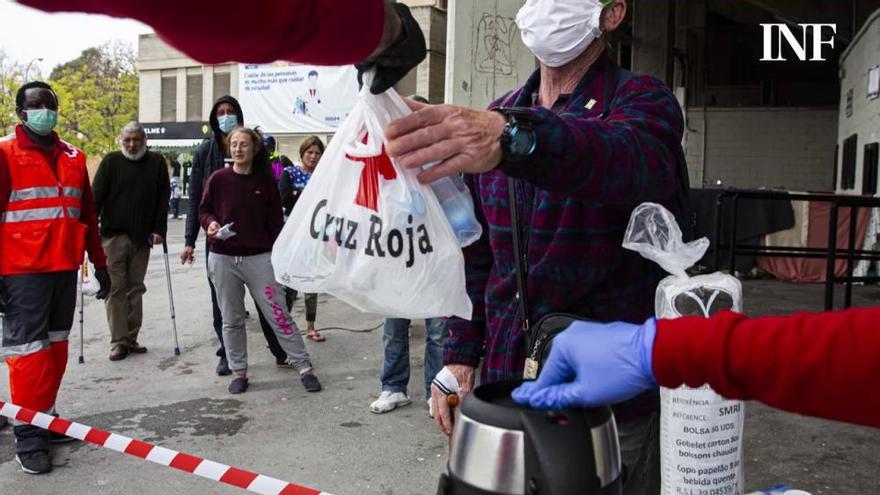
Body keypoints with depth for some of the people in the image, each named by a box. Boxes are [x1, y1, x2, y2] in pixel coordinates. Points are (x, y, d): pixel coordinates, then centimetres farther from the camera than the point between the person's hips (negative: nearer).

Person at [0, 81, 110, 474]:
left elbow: (87, 215, 15)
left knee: (56, 347, 12)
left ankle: (45, 418, 26)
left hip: (65, 268, 5)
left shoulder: (73, 157, 12)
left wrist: (99, 263, 15)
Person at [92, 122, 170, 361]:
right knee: (116, 288, -4)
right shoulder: (111, 161, 2)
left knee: (136, 288, 8)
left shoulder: (157, 162, 6)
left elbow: (162, 199, 4)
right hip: (114, 236, -2)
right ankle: (119, 341, 0)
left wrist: (159, 230, -5)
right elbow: (96, 196, -3)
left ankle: (131, 338, 15)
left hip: (142, 237, 2)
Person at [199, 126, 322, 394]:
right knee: (231, 319, 10)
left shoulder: (265, 180, 1)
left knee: (279, 314, -2)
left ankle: (303, 366, 7)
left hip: (259, 258, -1)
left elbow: (275, 220, 5)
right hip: (223, 259, 1)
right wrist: (210, 223, -12)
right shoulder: (218, 179, 0)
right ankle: (238, 371, 23)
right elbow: (204, 210, 10)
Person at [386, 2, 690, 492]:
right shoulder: (487, 123, 8)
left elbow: (626, 157, -33)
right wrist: (461, 355, 3)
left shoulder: (643, 100, -8)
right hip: (504, 388, 5)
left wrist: (513, 137, -51)